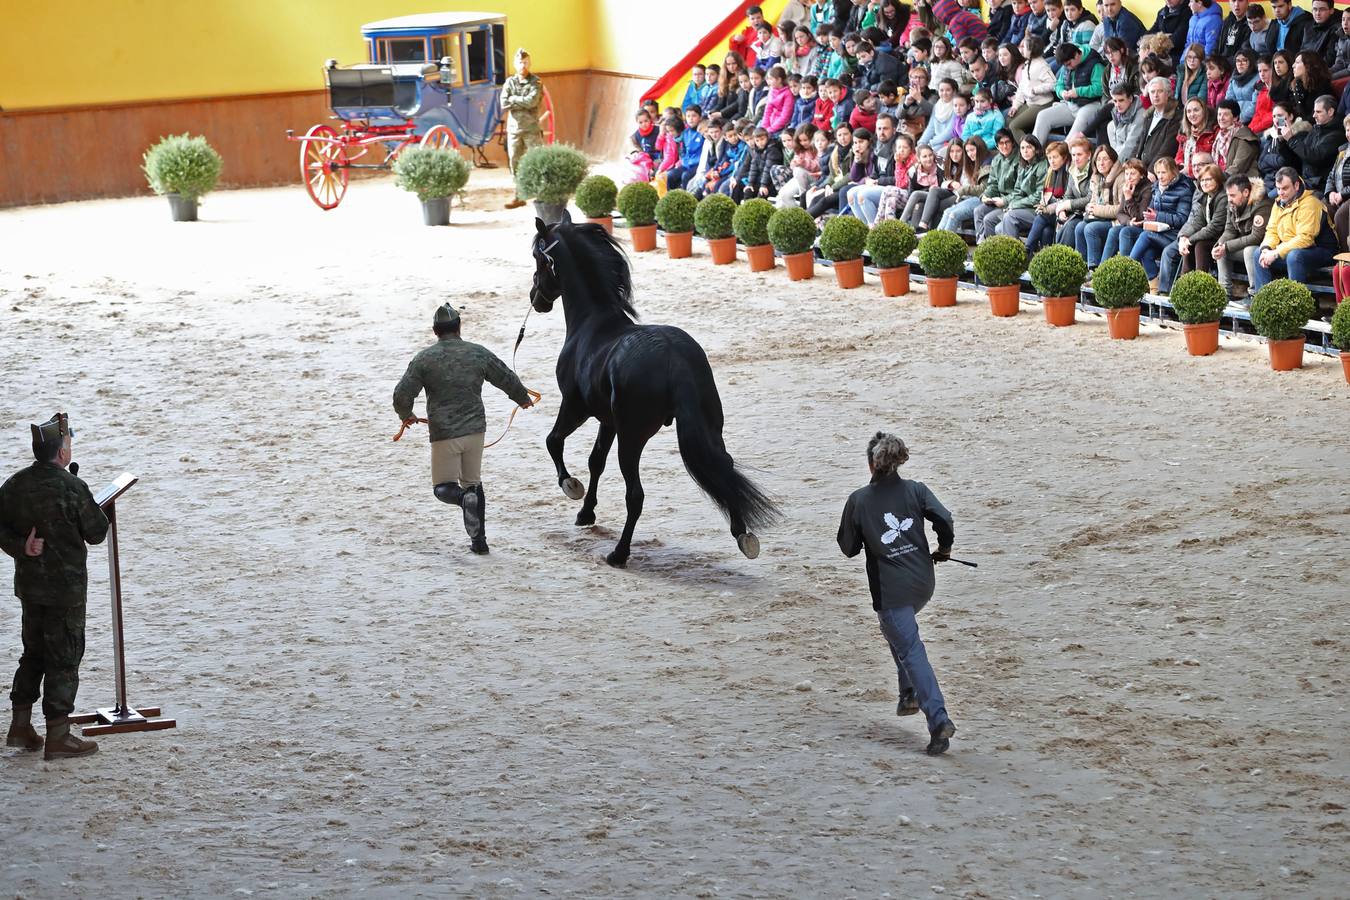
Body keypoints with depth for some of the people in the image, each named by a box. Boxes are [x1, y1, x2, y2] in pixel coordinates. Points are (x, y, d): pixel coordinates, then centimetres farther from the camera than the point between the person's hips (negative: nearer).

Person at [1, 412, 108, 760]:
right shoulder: (72, 487, -18)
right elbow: (97, 533, -10)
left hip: (28, 584, 7)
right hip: (65, 587, -7)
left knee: (34, 653, 20)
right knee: (64, 657, 1)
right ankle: (58, 737, 3)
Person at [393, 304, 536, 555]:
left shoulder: (424, 359, -6)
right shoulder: (479, 354, 0)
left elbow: (402, 394, -5)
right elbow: (508, 379, 11)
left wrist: (406, 415, 17)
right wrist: (522, 398, 32)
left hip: (444, 433, -3)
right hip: (475, 430, 3)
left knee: (443, 487, 7)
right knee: (472, 482, 18)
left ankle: (465, 498, -27)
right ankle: (479, 539, 14)